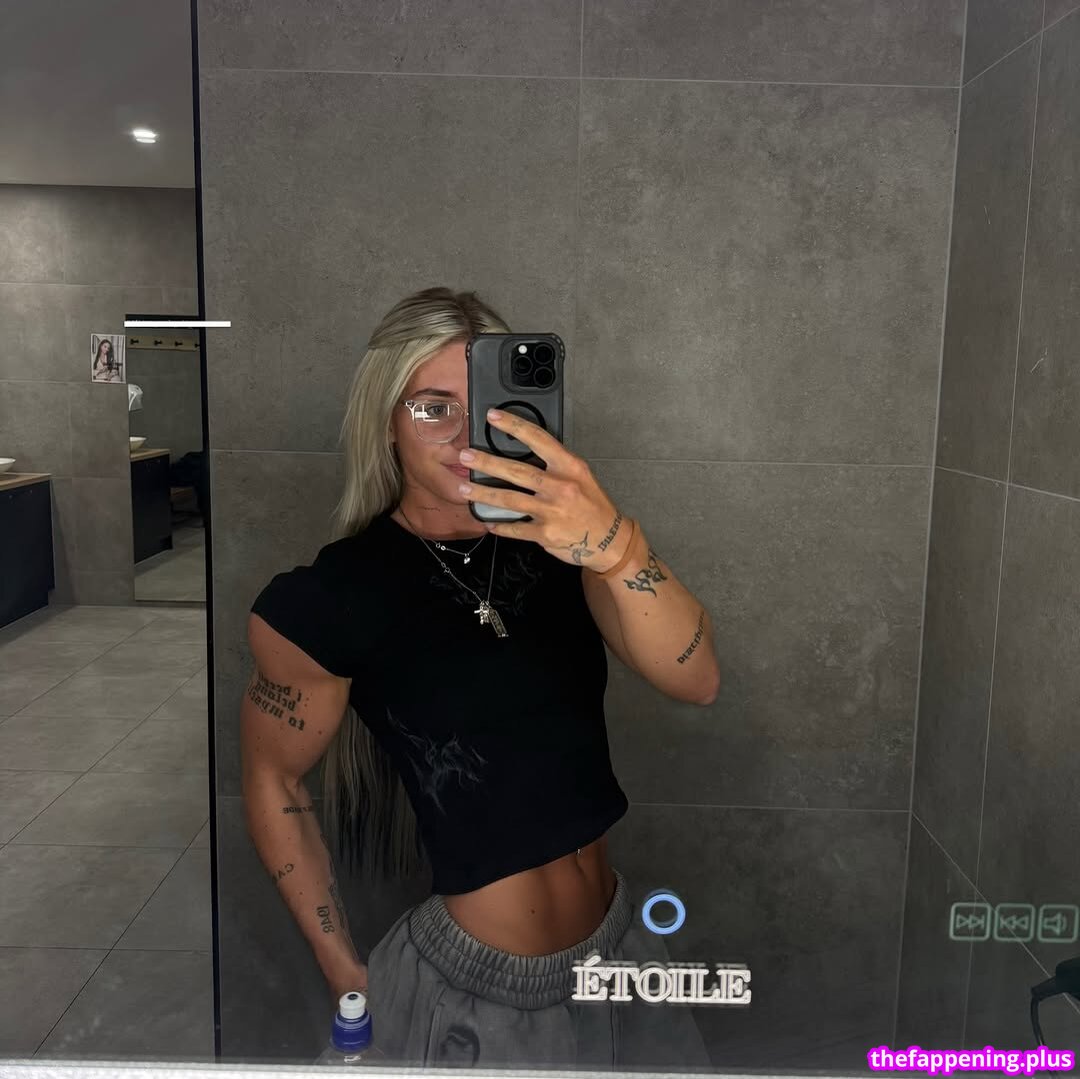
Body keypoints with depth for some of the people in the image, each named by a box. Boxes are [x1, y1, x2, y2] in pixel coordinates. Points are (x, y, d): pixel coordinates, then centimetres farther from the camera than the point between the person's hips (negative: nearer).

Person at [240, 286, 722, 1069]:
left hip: (618, 944, 5)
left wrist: (618, 548, -37)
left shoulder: (555, 541, -5)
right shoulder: (333, 594, -17)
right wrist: (348, 974, -2)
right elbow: (274, 781, -5)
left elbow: (696, 682, -18)